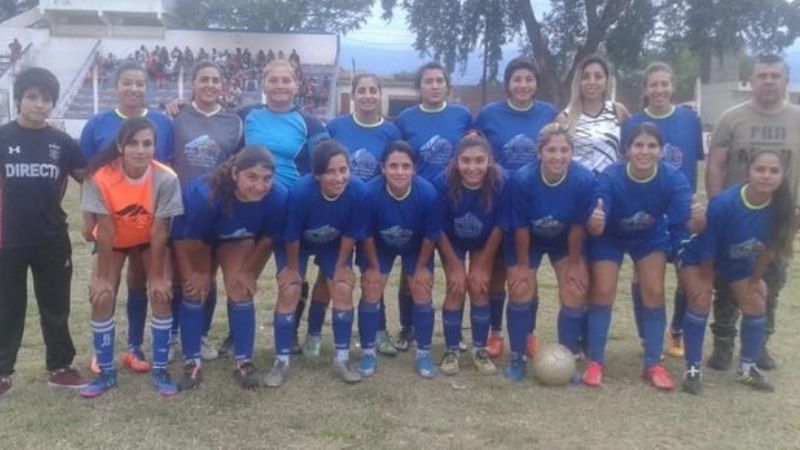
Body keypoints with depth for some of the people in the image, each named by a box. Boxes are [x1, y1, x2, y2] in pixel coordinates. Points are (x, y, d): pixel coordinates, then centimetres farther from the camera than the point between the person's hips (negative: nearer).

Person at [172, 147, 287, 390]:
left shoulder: (278, 197, -36)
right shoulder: (206, 194, -43)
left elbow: (268, 240, -15)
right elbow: (189, 237, -24)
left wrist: (248, 271, -6)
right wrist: (200, 272, -9)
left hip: (238, 239, 2)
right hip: (196, 236, -2)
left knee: (241, 290, -6)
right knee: (196, 289, -6)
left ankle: (244, 362, 4)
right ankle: (192, 363, 4)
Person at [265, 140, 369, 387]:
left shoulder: (358, 191, -35)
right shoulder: (300, 192, -40)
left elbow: (351, 234, -17)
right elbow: (291, 235, -23)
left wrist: (340, 266, -7)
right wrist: (293, 268, -10)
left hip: (334, 245, 2)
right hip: (299, 244, -2)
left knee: (343, 290, -8)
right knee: (289, 292, -12)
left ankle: (342, 358, 7)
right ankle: (281, 361, 2)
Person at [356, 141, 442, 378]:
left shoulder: (428, 193, -35)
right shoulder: (370, 193, -36)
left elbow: (431, 235, -17)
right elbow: (366, 234, -19)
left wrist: (421, 267, -7)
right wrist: (374, 267, -8)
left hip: (416, 248, 0)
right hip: (379, 247, 0)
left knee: (422, 293, -3)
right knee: (371, 292, -4)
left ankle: (423, 353, 13)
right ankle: (368, 352, 12)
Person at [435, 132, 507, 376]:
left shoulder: (501, 183, -33)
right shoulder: (444, 183, -33)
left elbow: (498, 227, -19)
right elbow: (439, 229, -19)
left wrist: (482, 265, -12)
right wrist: (455, 266, -14)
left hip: (484, 243, 1)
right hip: (452, 242, 0)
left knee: (480, 289, -2)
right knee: (456, 290, -6)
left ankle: (480, 349, 14)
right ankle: (451, 351, 9)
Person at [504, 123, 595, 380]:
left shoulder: (584, 179, -30)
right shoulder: (522, 179, -33)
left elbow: (578, 225, -17)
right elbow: (520, 227, -19)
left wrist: (574, 263, -7)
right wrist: (523, 264, -10)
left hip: (565, 241, 1)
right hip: (529, 240, -1)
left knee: (575, 293, -6)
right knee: (521, 291, -8)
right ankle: (518, 358, 9)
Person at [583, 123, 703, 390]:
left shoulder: (673, 179, -30)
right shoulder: (611, 177, -35)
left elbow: (683, 223, -32)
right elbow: (597, 230, -38)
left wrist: (696, 221, -55)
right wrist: (594, 222, -61)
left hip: (651, 237, 2)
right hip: (610, 237, -2)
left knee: (654, 292, -5)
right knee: (603, 292, -7)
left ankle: (653, 365, 8)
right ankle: (595, 362, 7)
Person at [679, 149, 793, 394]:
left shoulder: (780, 207, -24)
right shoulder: (724, 203, -38)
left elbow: (768, 247, -7)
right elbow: (706, 248, -26)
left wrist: (756, 279, 2)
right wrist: (707, 280, -14)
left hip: (739, 262, 6)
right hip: (700, 257, -5)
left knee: (756, 305, 3)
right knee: (701, 302, -18)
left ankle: (748, 368, 21)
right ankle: (692, 368, -6)